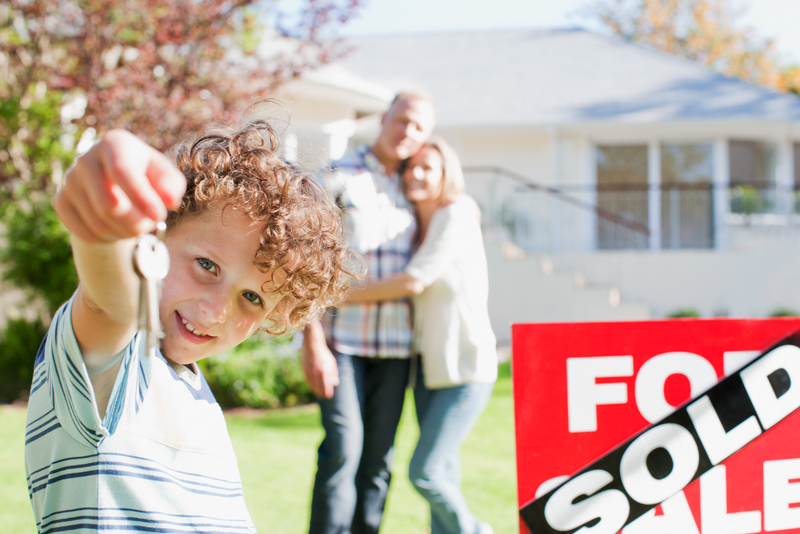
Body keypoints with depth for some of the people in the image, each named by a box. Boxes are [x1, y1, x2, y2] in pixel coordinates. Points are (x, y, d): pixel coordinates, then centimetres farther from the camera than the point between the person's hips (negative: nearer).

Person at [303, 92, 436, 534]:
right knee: (343, 447, -13)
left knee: (379, 457, 4)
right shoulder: (339, 177, -1)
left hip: (394, 346, 5)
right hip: (341, 340, -5)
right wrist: (312, 341, -13)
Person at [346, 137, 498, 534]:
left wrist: (341, 296, -13)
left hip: (466, 368, -7)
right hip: (427, 365, 7)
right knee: (444, 472, 7)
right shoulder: (413, 227, 12)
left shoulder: (456, 216, -12)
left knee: (424, 471, -11)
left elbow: (414, 281, -19)